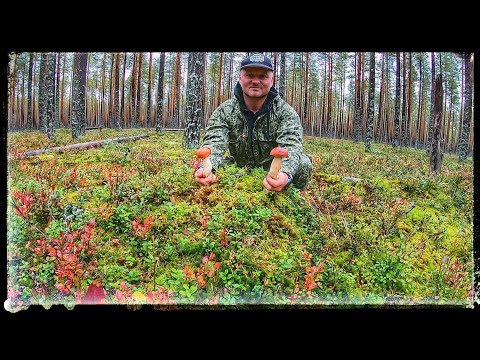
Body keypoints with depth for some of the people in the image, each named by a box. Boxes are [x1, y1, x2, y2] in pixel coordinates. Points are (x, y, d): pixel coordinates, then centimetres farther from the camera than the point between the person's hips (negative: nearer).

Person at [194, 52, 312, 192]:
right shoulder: (224, 111, -9)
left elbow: (291, 147, -30)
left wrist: (285, 174, -55)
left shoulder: (285, 112, -13)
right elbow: (214, 144, -25)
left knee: (303, 164, -28)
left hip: (274, 176, -2)